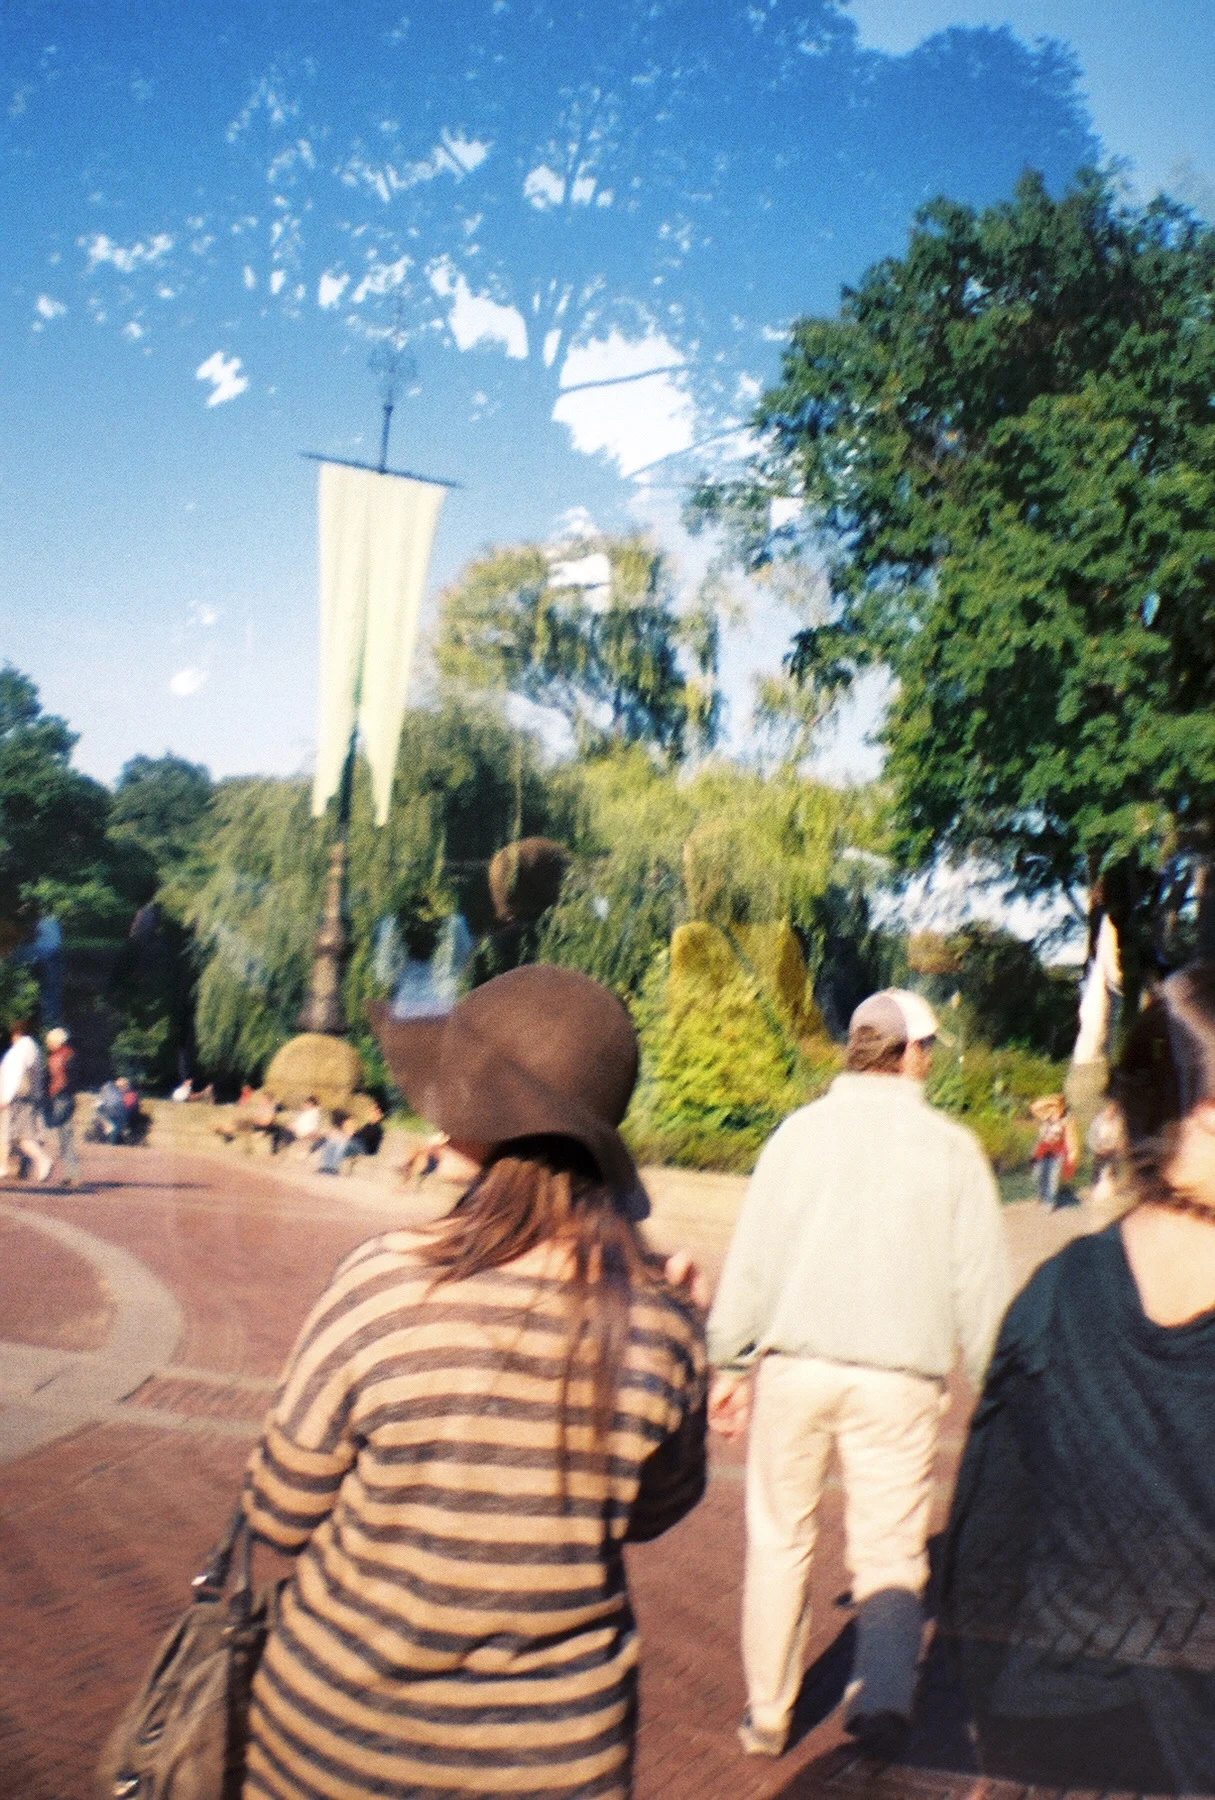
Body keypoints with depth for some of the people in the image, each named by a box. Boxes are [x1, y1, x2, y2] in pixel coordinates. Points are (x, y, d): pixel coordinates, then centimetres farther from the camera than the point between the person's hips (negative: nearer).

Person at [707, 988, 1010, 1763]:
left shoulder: (803, 1130, 1)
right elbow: (981, 1284, 1)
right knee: (891, 1550, 12)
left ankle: (768, 1714, 21)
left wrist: (729, 1362, 7)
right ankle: (884, 1697, -1)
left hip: (795, 1362, 1)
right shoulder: (952, 1147, 0)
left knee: (780, 1540, 13)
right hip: (899, 1377, -1)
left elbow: (752, 1256, 0)